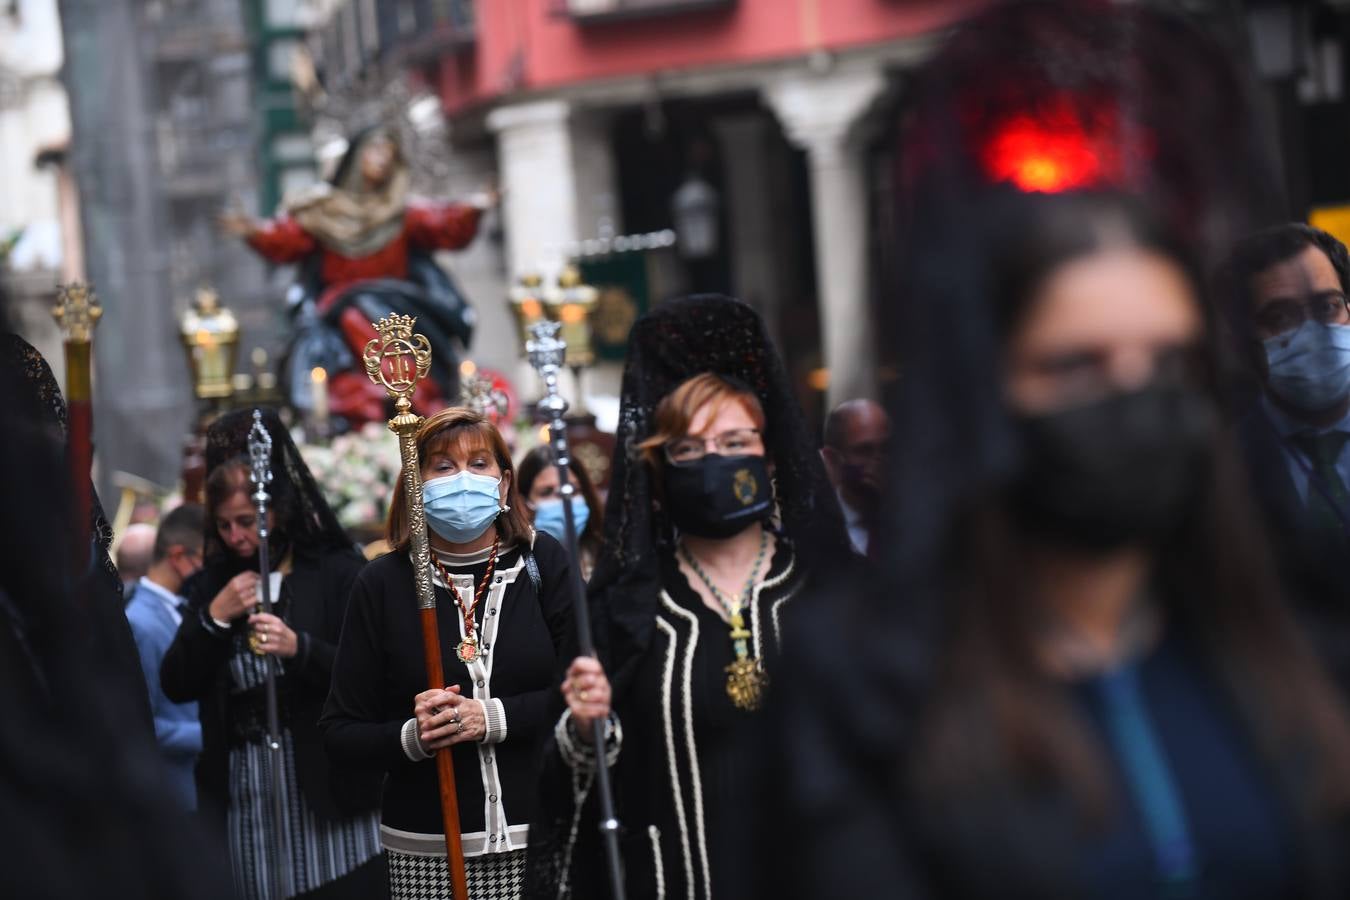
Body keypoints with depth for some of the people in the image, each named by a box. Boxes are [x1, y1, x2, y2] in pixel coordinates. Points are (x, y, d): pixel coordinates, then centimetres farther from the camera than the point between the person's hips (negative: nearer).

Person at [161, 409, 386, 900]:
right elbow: (176, 686, 8)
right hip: (242, 793, 3)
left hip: (326, 785, -3)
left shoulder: (338, 572, -1)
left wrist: (299, 648, -23)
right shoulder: (213, 584, 13)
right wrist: (213, 618, -5)